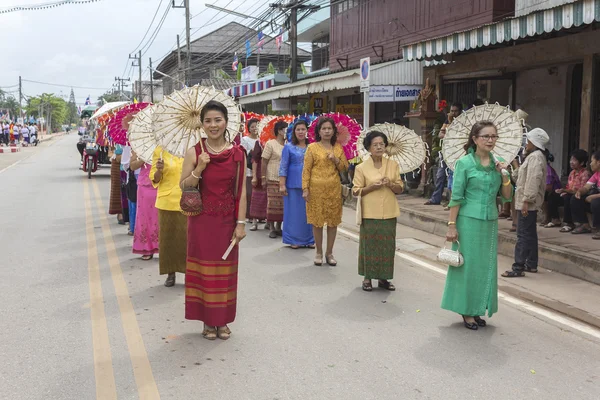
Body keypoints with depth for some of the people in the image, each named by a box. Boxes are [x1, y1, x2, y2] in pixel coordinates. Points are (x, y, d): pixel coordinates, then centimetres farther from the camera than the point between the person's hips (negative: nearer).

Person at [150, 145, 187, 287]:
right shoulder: (160, 151, 2)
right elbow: (155, 179, 2)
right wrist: (159, 170, -18)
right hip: (167, 202, 0)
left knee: (187, 237, 0)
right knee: (168, 237, 5)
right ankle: (171, 273, 16)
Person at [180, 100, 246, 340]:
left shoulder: (237, 154, -2)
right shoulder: (194, 153, -4)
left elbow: (241, 191, -1)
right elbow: (183, 186, -2)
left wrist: (241, 223, -5)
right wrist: (199, 169, -19)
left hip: (227, 221, 1)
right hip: (201, 220, -1)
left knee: (225, 270, 9)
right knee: (204, 269, 7)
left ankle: (223, 320, 24)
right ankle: (208, 321, 21)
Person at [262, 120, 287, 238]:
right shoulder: (270, 144, -2)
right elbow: (264, 162, -2)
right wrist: (263, 177, -7)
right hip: (273, 180, -4)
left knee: (283, 204, 5)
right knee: (273, 204, -1)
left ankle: (278, 227, 18)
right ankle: (272, 228, 9)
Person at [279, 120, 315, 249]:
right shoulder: (289, 147, 2)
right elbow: (283, 167, -1)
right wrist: (282, 185, -8)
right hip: (293, 185, -2)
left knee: (309, 212, 5)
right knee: (294, 211, 2)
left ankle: (309, 239, 15)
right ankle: (294, 240, 11)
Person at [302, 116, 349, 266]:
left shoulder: (338, 148, 9)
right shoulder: (312, 147, 0)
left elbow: (345, 168, 11)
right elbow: (306, 169, -3)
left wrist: (336, 160, -8)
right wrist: (305, 189, -10)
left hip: (334, 189, 3)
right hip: (316, 188, -3)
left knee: (333, 221, 6)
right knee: (317, 221, 3)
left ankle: (329, 253, 18)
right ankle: (319, 253, 16)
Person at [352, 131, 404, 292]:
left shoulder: (393, 165, 7)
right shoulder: (361, 168, -2)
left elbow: (400, 189, 8)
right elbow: (356, 191, -2)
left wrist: (390, 184, -12)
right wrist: (372, 187, -17)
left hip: (389, 213, 3)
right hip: (370, 213, -3)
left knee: (387, 245, 6)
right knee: (369, 244, 1)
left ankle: (383, 277, 18)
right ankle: (367, 278, 13)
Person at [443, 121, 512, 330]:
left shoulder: (498, 163, 6)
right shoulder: (464, 163, -8)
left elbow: (507, 196, 6)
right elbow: (456, 197, -8)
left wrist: (504, 175, -9)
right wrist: (451, 225, -11)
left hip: (490, 222, 5)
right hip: (469, 221, -5)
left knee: (486, 266, 10)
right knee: (468, 265, 2)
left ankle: (477, 309, 23)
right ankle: (466, 311, 14)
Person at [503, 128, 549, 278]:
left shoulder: (535, 157, -15)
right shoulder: (534, 156, 19)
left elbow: (533, 180, -24)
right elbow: (523, 177, 21)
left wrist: (527, 200, -27)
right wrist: (515, 165, 19)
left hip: (528, 203, -11)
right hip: (530, 203, 11)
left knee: (523, 235, -10)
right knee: (530, 234, 16)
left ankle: (518, 268, -10)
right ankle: (531, 264, 24)